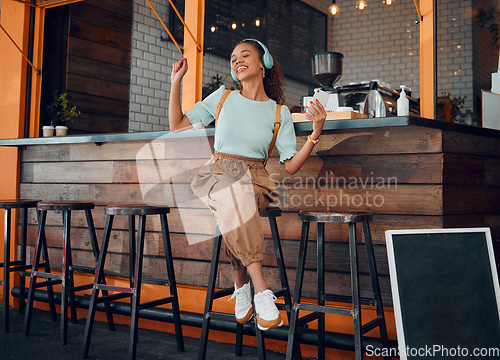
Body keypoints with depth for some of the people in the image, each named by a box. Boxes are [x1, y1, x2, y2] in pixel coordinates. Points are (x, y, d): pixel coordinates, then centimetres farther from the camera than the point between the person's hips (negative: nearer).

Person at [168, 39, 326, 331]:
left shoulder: (280, 112, 9)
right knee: (232, 193, -38)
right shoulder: (223, 97, 12)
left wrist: (315, 134, -11)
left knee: (235, 204, -37)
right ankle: (261, 289, -39)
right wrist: (176, 83, 10)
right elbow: (177, 126, 15)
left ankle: (242, 284, -25)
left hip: (255, 180, 0)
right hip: (217, 175, 0)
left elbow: (291, 165, 2)